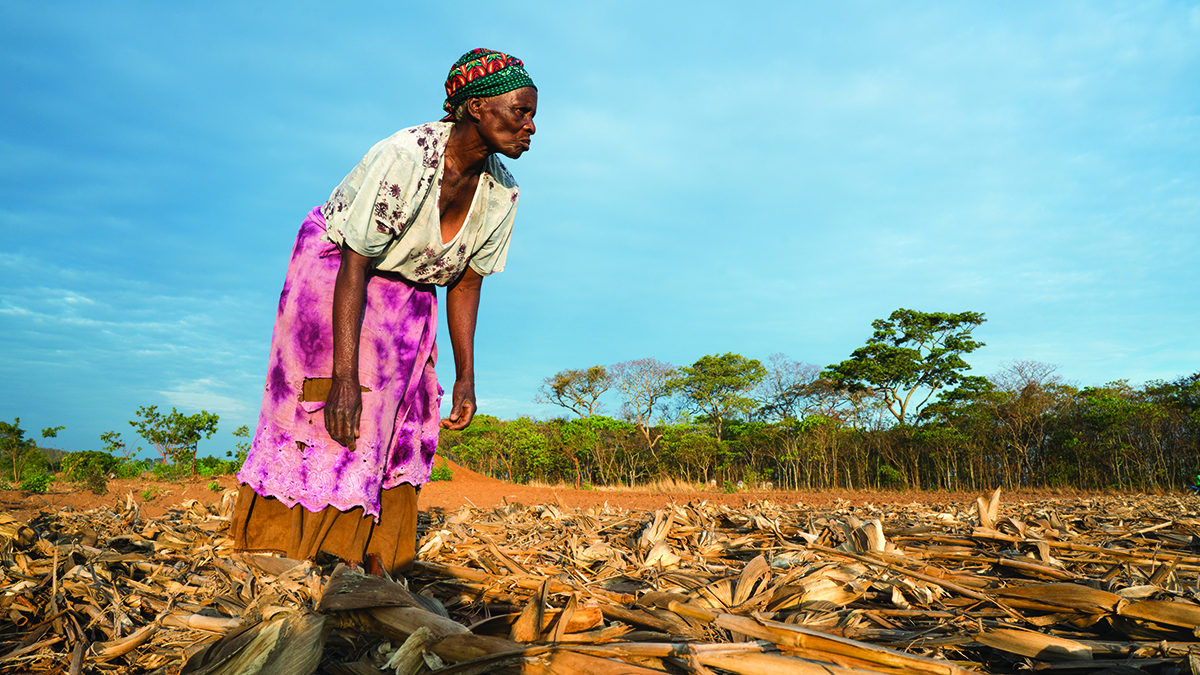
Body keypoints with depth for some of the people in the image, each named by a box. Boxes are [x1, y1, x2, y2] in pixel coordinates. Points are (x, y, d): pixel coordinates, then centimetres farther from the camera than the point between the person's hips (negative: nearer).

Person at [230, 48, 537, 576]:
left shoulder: (501, 193, -12)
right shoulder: (405, 157, -31)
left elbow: (467, 281, -3)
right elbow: (354, 266, -30)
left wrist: (465, 378, -5)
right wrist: (345, 376, -33)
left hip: (406, 292, 6)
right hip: (333, 266, -5)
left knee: (397, 423, -1)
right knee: (323, 411, -11)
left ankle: (375, 562, 6)